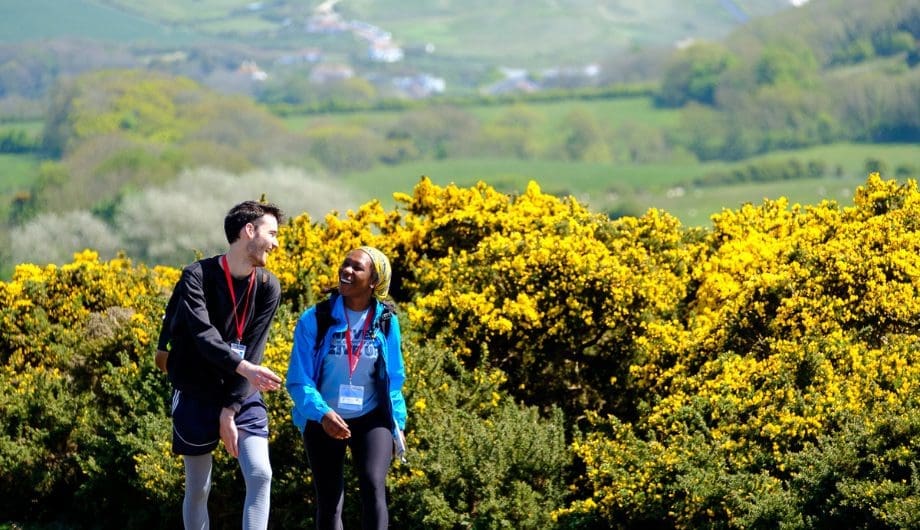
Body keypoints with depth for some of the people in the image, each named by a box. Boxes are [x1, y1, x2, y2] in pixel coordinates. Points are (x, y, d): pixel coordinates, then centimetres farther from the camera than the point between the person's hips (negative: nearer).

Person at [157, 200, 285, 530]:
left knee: (260, 475, -13)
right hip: (197, 396, -3)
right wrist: (244, 369, -42)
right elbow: (204, 335, -26)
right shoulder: (197, 276, -13)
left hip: (244, 396, 3)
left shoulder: (268, 287, -2)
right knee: (198, 488, 4)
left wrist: (231, 410, -14)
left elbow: (253, 350, -7)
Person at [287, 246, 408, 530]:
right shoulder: (314, 320, -12)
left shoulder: (386, 322, -4)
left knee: (373, 486, -21)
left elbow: (393, 379, 8)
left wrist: (397, 423, 6)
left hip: (372, 419, 0)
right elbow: (298, 379, -14)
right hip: (323, 421, 0)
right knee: (329, 500, 6)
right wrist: (322, 413, -29)